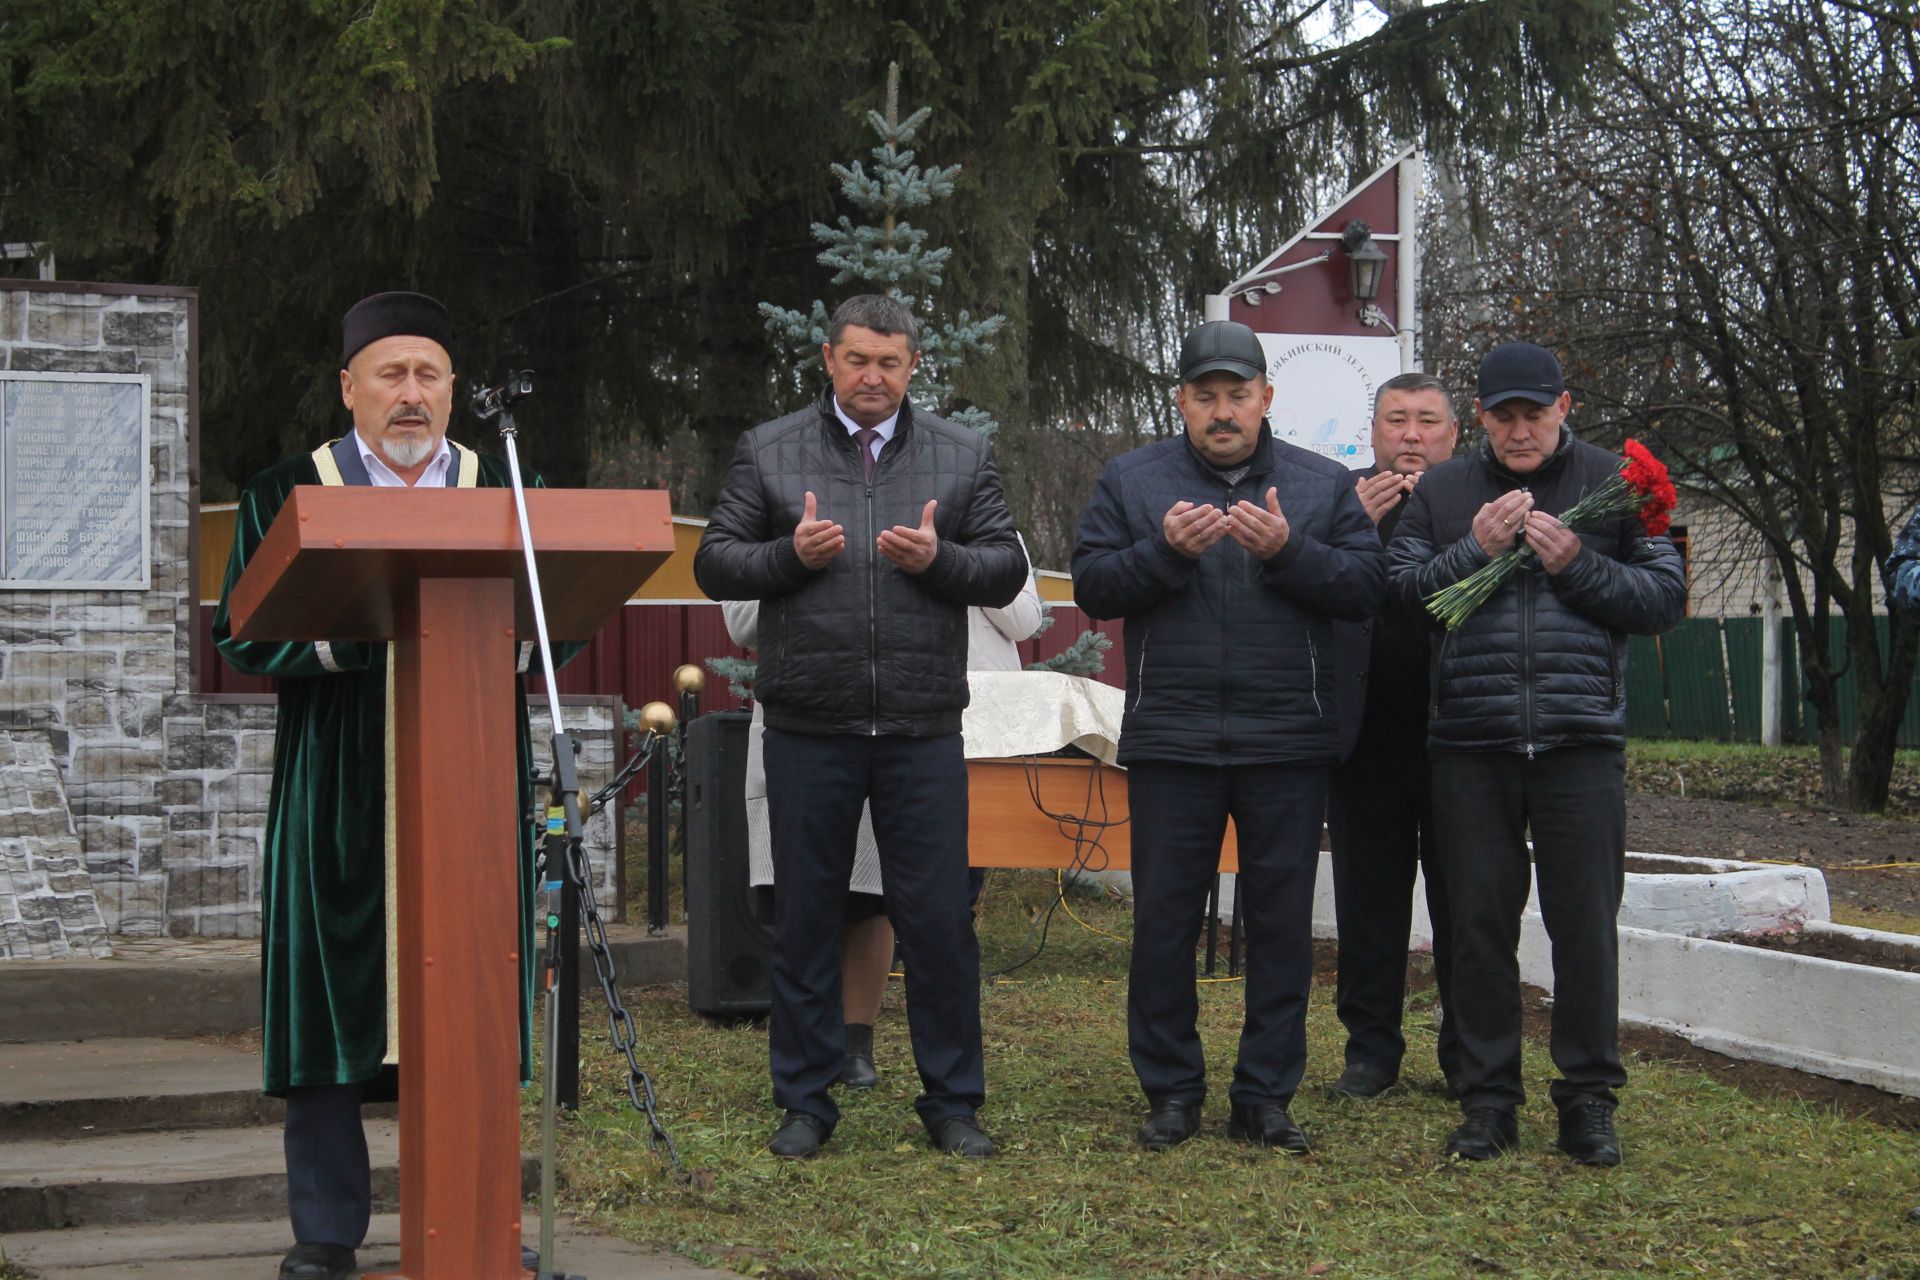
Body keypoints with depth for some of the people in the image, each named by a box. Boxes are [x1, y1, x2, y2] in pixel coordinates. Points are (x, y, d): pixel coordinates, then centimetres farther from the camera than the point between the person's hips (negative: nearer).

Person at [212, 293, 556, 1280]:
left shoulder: (504, 493, 12)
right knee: (332, 997, -2)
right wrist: (361, 630, -16)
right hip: (340, 791, -1)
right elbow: (242, 635, -2)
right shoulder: (286, 495, 6)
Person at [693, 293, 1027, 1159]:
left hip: (923, 731, 0)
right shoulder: (769, 452, 7)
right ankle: (805, 1102, 19)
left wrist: (939, 558, -12)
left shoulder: (962, 455, 10)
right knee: (805, 917, 7)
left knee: (940, 920, 2)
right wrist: (791, 554, -13)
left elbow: (1007, 568, 7)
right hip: (807, 730, 0)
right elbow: (714, 563, 5)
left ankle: (953, 1102, 15)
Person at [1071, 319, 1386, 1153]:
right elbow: (1091, 586, 0)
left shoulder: (1324, 485, 8)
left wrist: (1288, 550, -16)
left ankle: (1266, 1097, 14)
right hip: (1170, 737, 0)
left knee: (1281, 920, 4)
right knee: (1164, 919, 3)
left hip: (1288, 743, 0)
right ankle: (1171, 1093, 15)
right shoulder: (1131, 481, 8)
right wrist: (1167, 550, -15)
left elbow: (1367, 587, -1)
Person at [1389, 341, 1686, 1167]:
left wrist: (1578, 565, -10)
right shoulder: (1441, 493, 11)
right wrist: (1474, 553, -10)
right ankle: (1488, 1098, 15)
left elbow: (1665, 599, 3)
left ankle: (1588, 1099, 13)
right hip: (1470, 746, 1)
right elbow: (1396, 592, 3)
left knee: (1585, 923, 1)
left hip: (1581, 741, -1)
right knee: (1480, 922, 6)